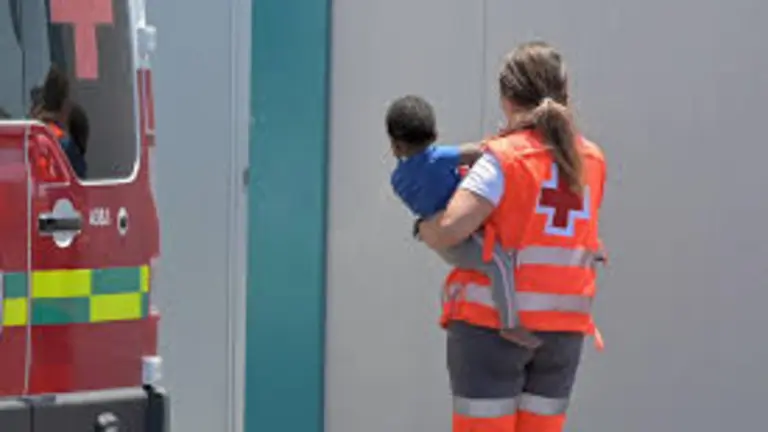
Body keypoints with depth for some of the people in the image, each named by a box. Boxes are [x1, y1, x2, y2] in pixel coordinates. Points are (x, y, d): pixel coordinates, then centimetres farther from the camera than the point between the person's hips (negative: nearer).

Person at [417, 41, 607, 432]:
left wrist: (424, 228, 2)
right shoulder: (590, 160, 7)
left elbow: (449, 230, -21)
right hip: (563, 330, 5)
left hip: (492, 323, -5)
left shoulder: (503, 159, -11)